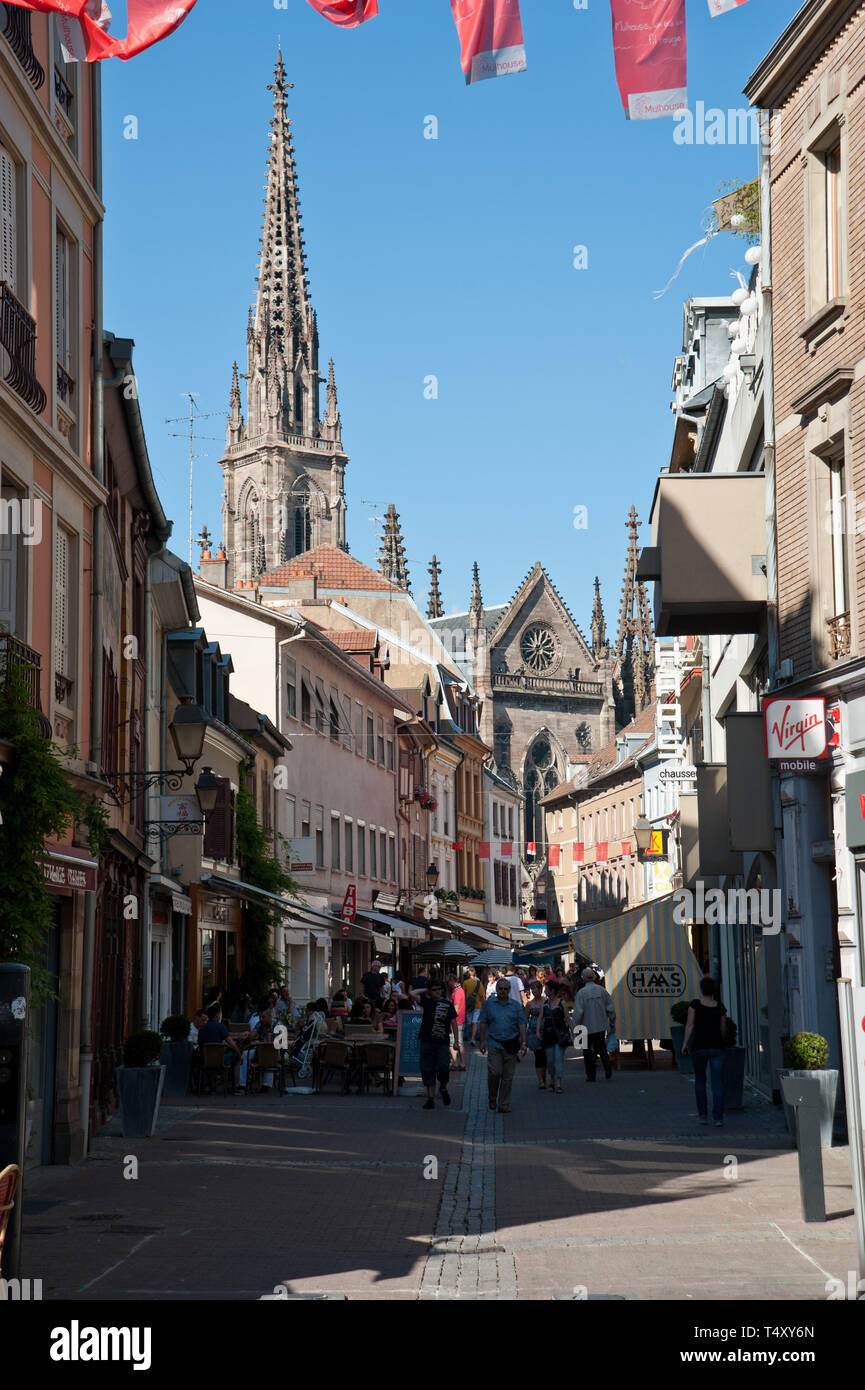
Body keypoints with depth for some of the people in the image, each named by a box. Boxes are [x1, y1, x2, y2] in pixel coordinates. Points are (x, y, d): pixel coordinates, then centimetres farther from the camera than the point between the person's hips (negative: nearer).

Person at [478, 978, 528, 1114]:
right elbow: (483, 1023, 7)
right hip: (494, 1043, -1)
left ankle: (504, 1105, 10)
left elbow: (521, 1025, 5)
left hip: (511, 1045, 1)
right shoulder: (489, 1004, 5)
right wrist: (482, 1041, 2)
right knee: (494, 1072, -14)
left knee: (508, 1077, 2)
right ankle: (492, 1098, 9)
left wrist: (523, 1043, -3)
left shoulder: (516, 1005, 7)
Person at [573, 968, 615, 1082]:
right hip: (601, 1026, 4)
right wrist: (612, 1023, 13)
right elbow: (610, 1008, 2)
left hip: (587, 1027, -4)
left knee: (588, 1051, 10)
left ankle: (591, 1075, 11)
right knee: (601, 1048, 16)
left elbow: (578, 1012, -16)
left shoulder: (582, 992, -14)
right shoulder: (602, 990, -1)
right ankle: (608, 1073, 0)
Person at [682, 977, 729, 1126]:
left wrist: (685, 1044, -11)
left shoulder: (695, 1004, -4)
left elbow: (690, 1025, -11)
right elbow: (723, 1030, 7)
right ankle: (718, 1117, -7)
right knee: (717, 1082, 1)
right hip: (717, 1047, 1)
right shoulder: (720, 1007, 2)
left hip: (699, 1047, -1)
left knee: (700, 1080, 15)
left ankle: (703, 1115, 12)